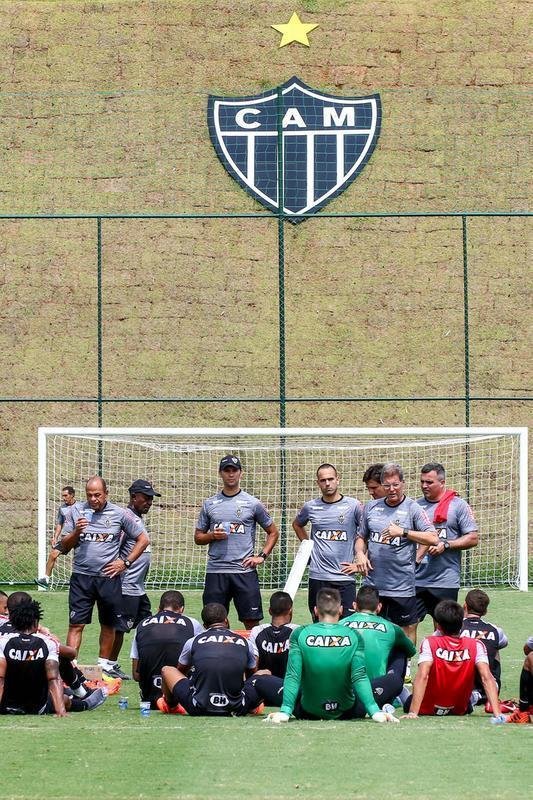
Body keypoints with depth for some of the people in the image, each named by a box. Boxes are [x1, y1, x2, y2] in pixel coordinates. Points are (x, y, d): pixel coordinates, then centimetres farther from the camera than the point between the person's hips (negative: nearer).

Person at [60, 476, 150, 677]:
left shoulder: (120, 514, -1)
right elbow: (65, 546, 7)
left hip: (108, 577, 0)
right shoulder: (77, 511, 3)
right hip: (81, 577, 0)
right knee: (76, 624, -5)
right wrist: (76, 532, -12)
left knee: (109, 625, 9)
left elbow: (143, 539, 6)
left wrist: (125, 562, 0)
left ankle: (104, 665, 22)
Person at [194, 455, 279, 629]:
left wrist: (262, 556, -1)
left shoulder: (253, 503, 4)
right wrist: (212, 536, -6)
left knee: (251, 622, -2)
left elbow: (273, 532, 12)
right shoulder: (209, 504, 10)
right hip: (215, 571, 2)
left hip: (245, 571, -2)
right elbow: (198, 537, 15)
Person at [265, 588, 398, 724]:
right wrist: (374, 711, -19)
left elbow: (293, 677, -16)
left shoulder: (299, 634, -10)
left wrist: (284, 712, -18)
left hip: (308, 713, 0)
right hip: (346, 712, 0)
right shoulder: (353, 636, -9)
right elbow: (360, 677, -17)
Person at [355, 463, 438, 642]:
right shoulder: (371, 507, 10)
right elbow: (361, 538, 21)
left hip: (402, 586, -4)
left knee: (408, 630, 2)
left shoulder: (413, 509, -4)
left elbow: (433, 539, -13)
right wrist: (360, 554, 1)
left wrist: (403, 532, -19)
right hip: (372, 585, 4)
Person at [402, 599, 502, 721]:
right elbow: (486, 678, -27)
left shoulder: (429, 643, -22)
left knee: (410, 704, 34)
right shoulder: (476, 646, -18)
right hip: (460, 710, 2)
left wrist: (413, 713, -37)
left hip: (427, 710, -1)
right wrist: (497, 714, -32)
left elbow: (422, 676, -32)